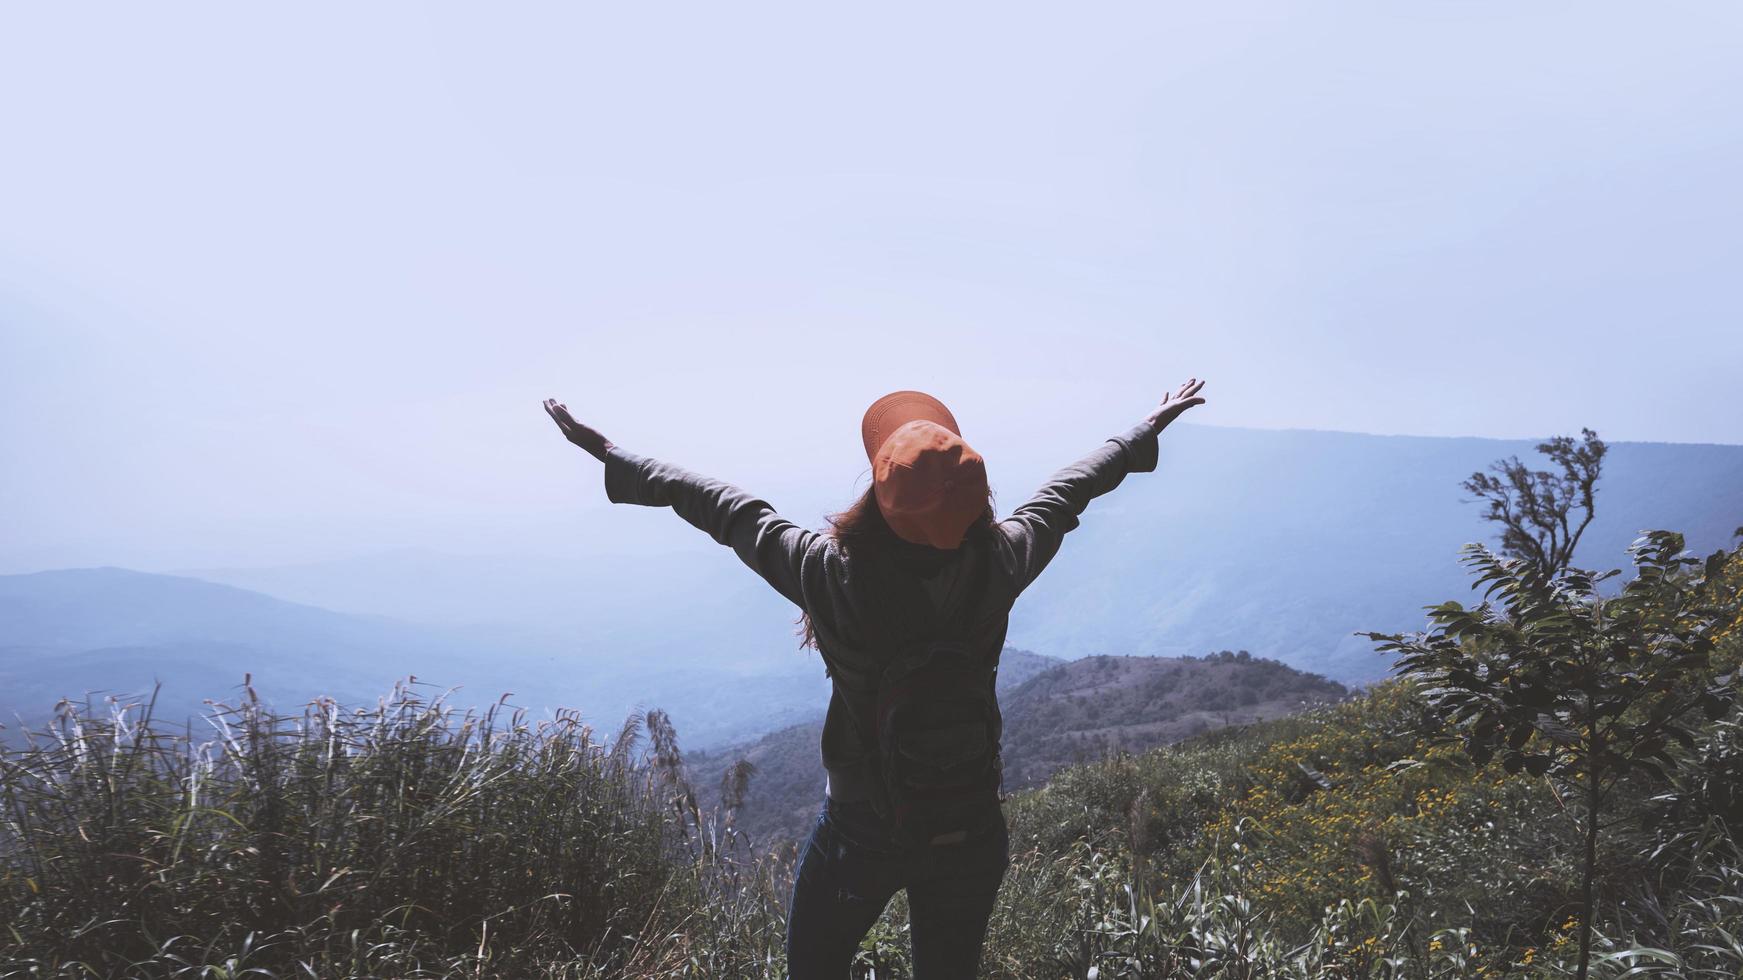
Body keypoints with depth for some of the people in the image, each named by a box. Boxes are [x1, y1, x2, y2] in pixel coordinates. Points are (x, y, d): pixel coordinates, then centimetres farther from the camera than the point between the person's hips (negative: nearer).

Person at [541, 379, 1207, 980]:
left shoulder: (834, 575, -27)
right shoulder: (1000, 566, -20)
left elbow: (723, 507, -14)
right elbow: (1070, 488, -2)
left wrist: (604, 450, 3)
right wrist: (1151, 427, 19)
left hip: (860, 836, -2)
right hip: (973, 834, 3)